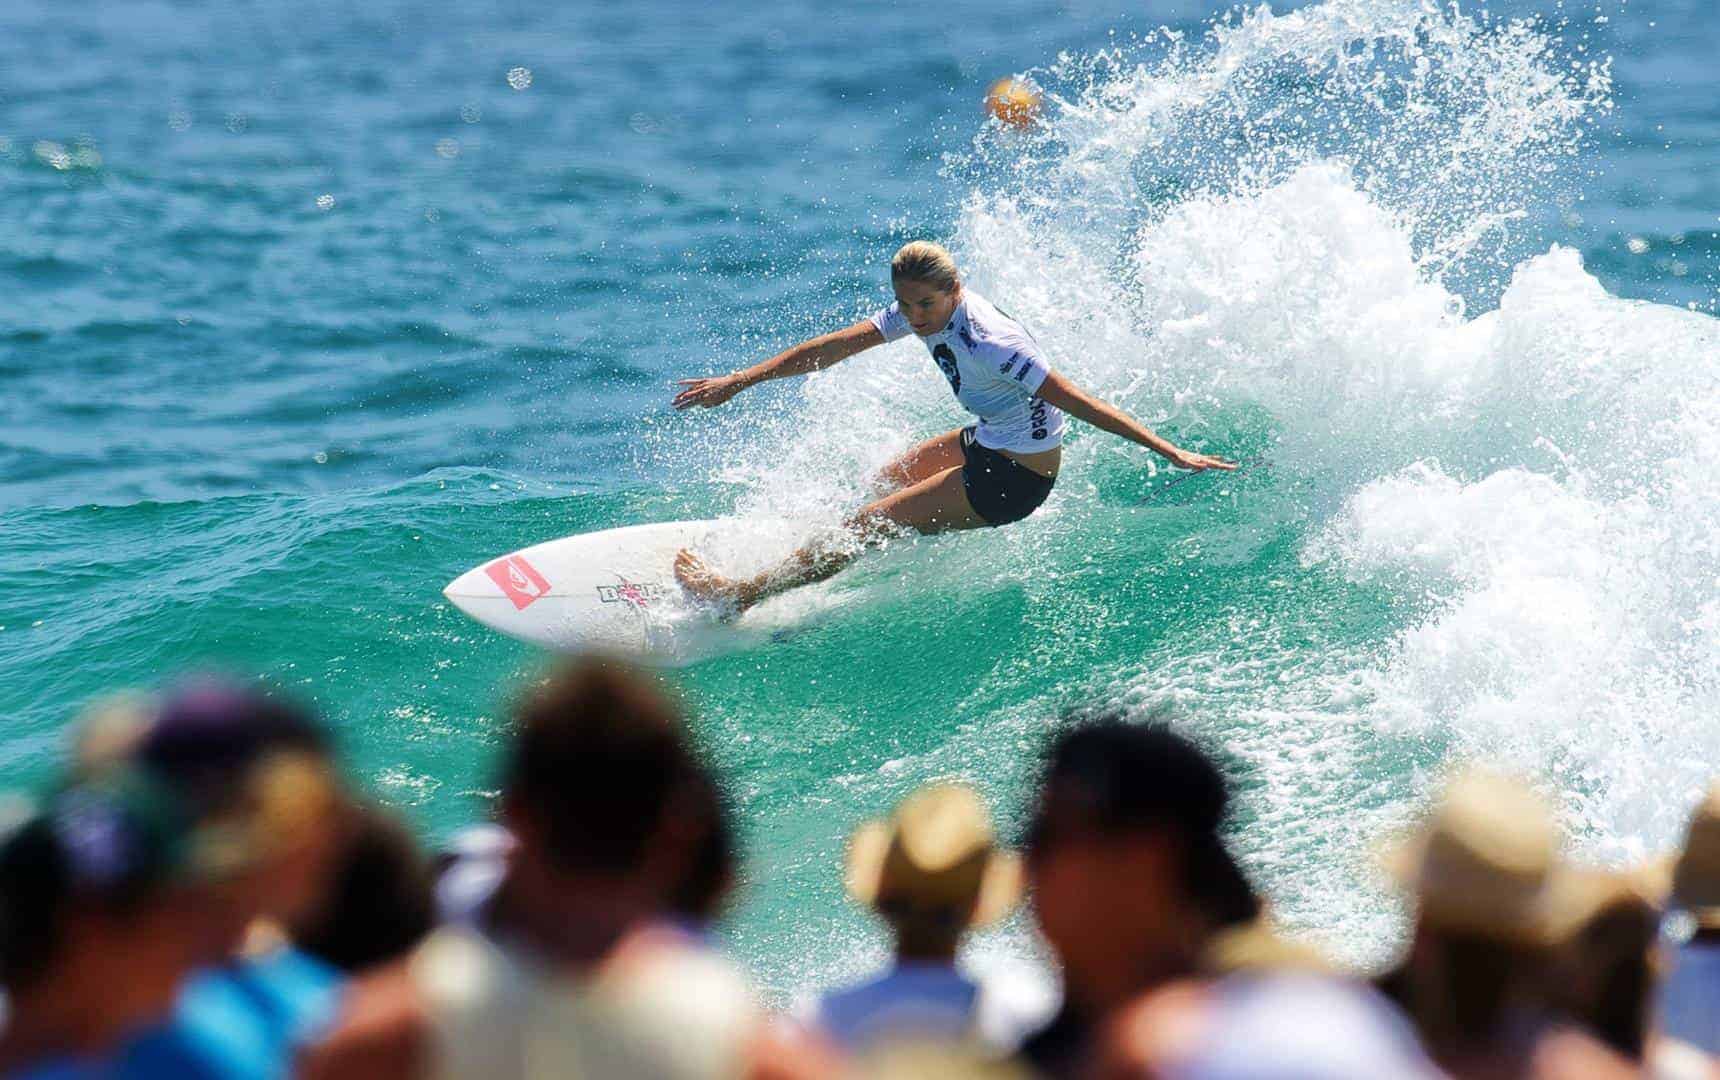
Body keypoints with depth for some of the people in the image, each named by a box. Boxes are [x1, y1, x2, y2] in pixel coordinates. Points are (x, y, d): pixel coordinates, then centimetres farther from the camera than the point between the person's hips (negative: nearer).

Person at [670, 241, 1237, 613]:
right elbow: (835, 346, 0)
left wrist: (1169, 451, -32)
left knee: (869, 522, -3)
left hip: (1015, 477, -8)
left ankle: (741, 593, 10)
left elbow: (1082, 404, -31)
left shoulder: (991, 344, -31)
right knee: (886, 481, 22)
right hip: (987, 442, 8)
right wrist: (738, 381, 0)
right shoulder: (925, 309, -7)